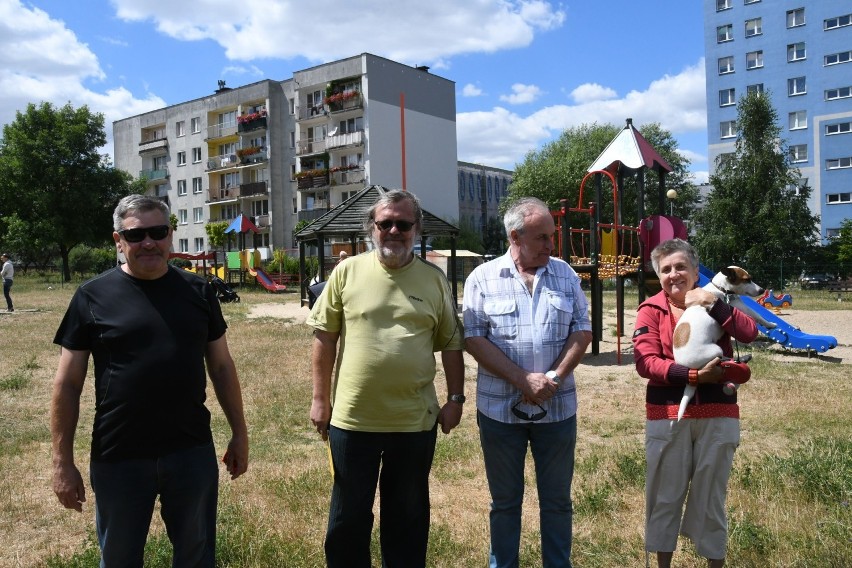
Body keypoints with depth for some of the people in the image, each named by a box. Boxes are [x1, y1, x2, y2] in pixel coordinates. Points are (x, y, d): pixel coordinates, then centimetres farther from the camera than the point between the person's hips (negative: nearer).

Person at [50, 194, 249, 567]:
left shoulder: (198, 291, 2)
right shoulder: (93, 296, -5)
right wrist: (63, 461, -4)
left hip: (193, 453, 2)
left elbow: (221, 366, 7)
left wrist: (239, 433, 8)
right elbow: (67, 383, -2)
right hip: (118, 459, -1)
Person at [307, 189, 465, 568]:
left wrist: (455, 398, 1)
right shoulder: (347, 272, -2)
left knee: (408, 515, 17)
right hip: (352, 418, -1)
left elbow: (451, 344, 6)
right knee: (348, 516, 14)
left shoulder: (435, 280, 1)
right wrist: (320, 398, -1)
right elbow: (325, 338, 1)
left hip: (415, 421, 1)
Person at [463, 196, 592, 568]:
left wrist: (555, 377, -12)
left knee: (557, 500, 14)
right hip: (500, 409, -2)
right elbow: (473, 338, -10)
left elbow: (582, 330, 2)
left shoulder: (565, 274, 5)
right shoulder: (483, 278, -4)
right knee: (505, 501, 13)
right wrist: (523, 380, -16)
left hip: (558, 408, 2)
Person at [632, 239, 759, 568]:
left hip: (717, 415, 1)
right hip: (667, 416, -1)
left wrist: (712, 304, -19)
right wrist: (694, 375, -21)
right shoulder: (651, 310, -1)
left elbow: (750, 333, -11)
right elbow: (645, 362, -13)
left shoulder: (714, 303, 6)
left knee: (711, 496, 13)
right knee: (665, 495, 10)